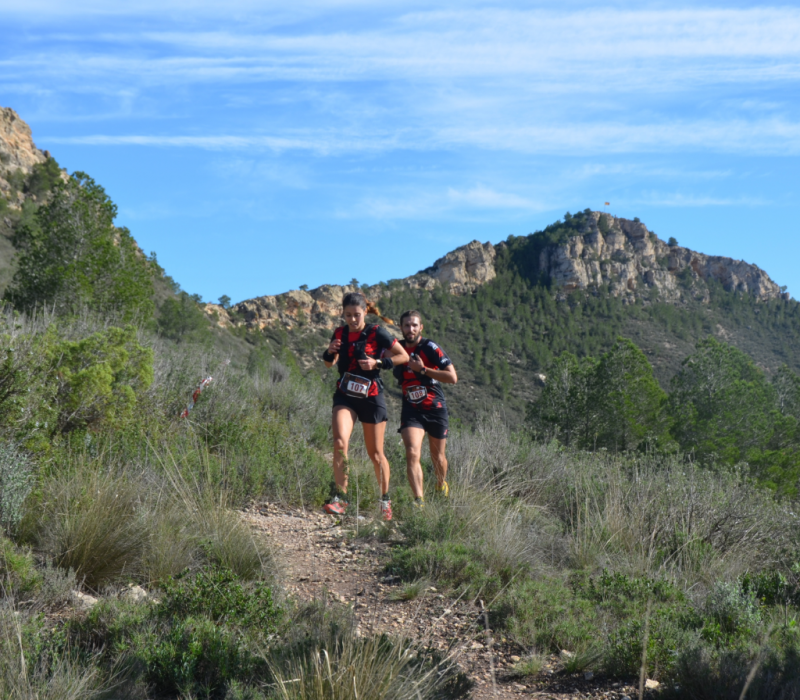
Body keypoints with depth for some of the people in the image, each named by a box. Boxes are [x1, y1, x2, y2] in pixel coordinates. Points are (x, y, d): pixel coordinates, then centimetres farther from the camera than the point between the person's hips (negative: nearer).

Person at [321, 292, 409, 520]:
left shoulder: (377, 333, -7)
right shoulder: (340, 334, 6)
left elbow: (404, 356, -3)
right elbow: (329, 364, 18)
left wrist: (378, 363, -16)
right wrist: (330, 351, -5)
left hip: (371, 398, -2)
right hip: (345, 396, 3)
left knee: (376, 454, 7)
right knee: (340, 442, -22)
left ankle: (385, 500, 26)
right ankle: (341, 498, -18)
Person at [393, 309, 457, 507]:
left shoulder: (430, 348, -14)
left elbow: (453, 377, -20)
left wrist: (423, 369, -22)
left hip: (435, 409, -2)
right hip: (411, 411, 2)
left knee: (437, 456, 14)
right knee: (412, 453, -20)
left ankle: (441, 487, 44)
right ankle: (419, 501, -23)